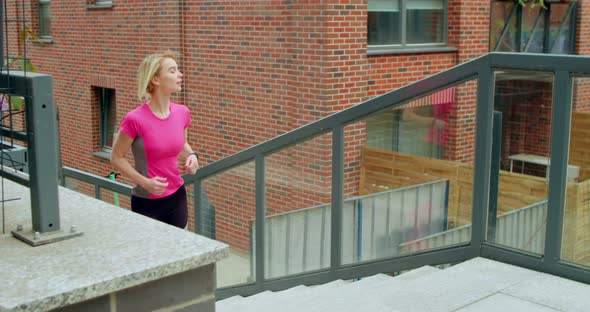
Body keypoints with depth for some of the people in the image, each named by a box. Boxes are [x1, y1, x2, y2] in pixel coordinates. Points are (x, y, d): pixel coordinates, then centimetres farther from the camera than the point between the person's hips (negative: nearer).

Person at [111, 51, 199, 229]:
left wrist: (191, 156, -4)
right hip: (147, 202, -4)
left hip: (177, 197, 5)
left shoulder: (182, 113, -3)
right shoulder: (135, 119, -19)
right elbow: (116, 158, -8)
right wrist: (144, 181, -19)